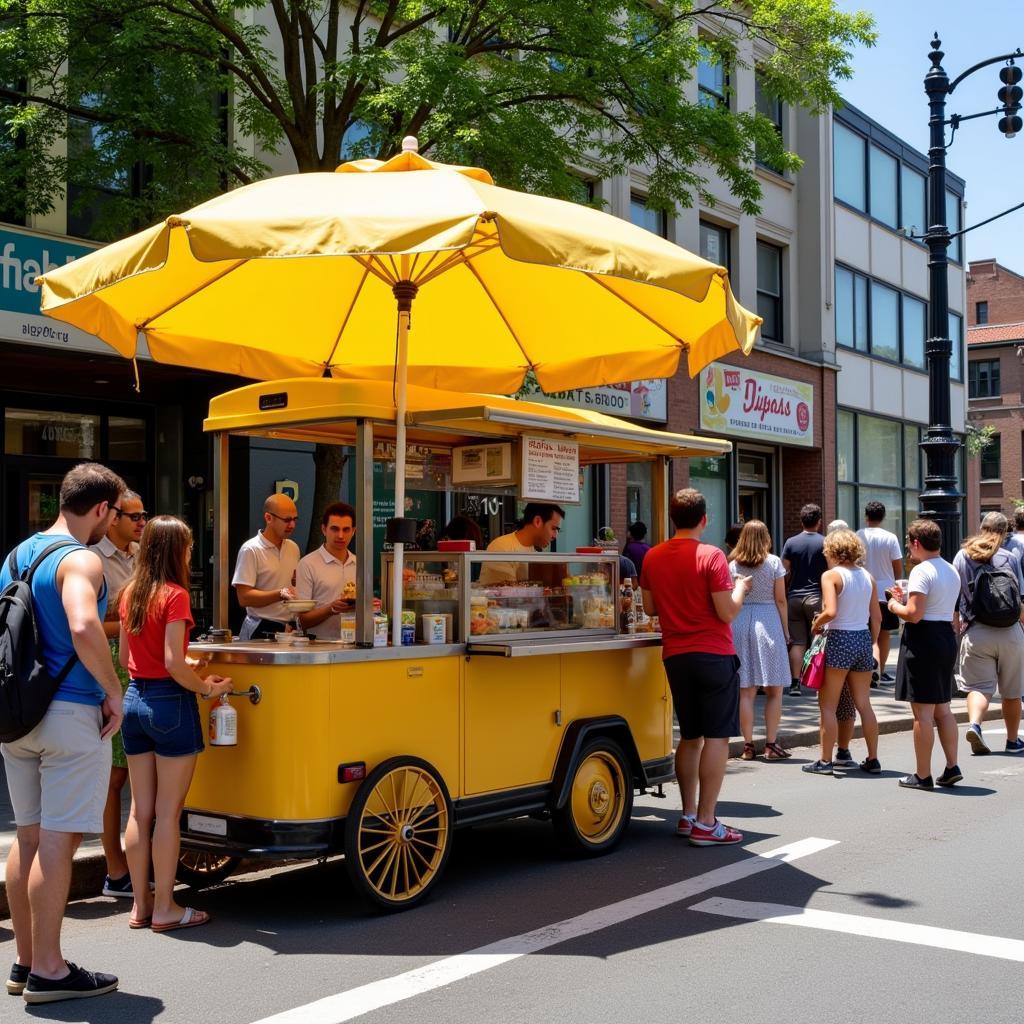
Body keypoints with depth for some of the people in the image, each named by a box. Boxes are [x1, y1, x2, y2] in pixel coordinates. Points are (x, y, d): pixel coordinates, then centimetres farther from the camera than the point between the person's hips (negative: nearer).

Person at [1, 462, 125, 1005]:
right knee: (58, 840, -2)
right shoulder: (80, 560, -14)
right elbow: (84, 629, -31)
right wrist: (113, 693, -19)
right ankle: (49, 971, 4)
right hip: (70, 714, -8)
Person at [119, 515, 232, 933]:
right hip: (169, 701, -7)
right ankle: (164, 908, 9)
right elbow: (173, 664, -19)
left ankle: (141, 904, 20)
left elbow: (125, 656, 13)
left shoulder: (130, 593, 7)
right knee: (168, 812, 2)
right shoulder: (174, 595, -14)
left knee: (140, 809, 12)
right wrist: (207, 688, -4)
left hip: (134, 699, 7)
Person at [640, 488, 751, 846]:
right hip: (714, 655, -6)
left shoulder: (653, 557, 4)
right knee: (716, 737, -2)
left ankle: (688, 815, 21)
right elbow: (727, 612, -13)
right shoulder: (711, 556, -13)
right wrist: (740, 588, 5)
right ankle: (705, 824, -3)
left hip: (675, 656, 6)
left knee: (690, 737, 16)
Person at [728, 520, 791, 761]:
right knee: (774, 690, 5)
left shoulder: (733, 564, 4)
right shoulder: (773, 562, -2)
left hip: (739, 622, 3)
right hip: (767, 622, -3)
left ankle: (748, 745, 7)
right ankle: (771, 744, 5)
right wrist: (786, 629, 6)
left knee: (746, 691, 6)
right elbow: (780, 600, -2)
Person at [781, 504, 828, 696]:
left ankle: (795, 682, 0)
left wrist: (784, 595, 16)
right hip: (816, 596, -2)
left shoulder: (790, 543, 2)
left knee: (797, 642, 4)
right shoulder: (825, 543, -3)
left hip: (794, 598, 2)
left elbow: (785, 573, 4)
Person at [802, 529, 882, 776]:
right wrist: (870, 643, 18)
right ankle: (873, 759, 17)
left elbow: (831, 611, -22)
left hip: (840, 639, -6)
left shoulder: (831, 575, -9)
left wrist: (816, 625, -4)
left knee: (827, 705, 3)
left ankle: (825, 761, 5)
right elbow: (877, 617, 9)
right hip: (863, 638, 6)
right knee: (864, 704, 13)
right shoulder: (867, 576, 8)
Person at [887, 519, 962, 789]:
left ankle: (923, 775, 2)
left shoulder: (922, 571, -15)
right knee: (942, 709, 16)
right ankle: (952, 767, 15)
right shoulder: (952, 571, 13)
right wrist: (907, 599, 19)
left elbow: (914, 614, -22)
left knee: (923, 712, -3)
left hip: (923, 640, -9)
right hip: (947, 638, 9)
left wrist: (895, 606, -2)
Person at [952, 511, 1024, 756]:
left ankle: (974, 724, -24)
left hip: (976, 632, 1)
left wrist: (958, 627, 16)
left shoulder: (962, 556, 3)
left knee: (979, 685, 2)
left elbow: (954, 598, 6)